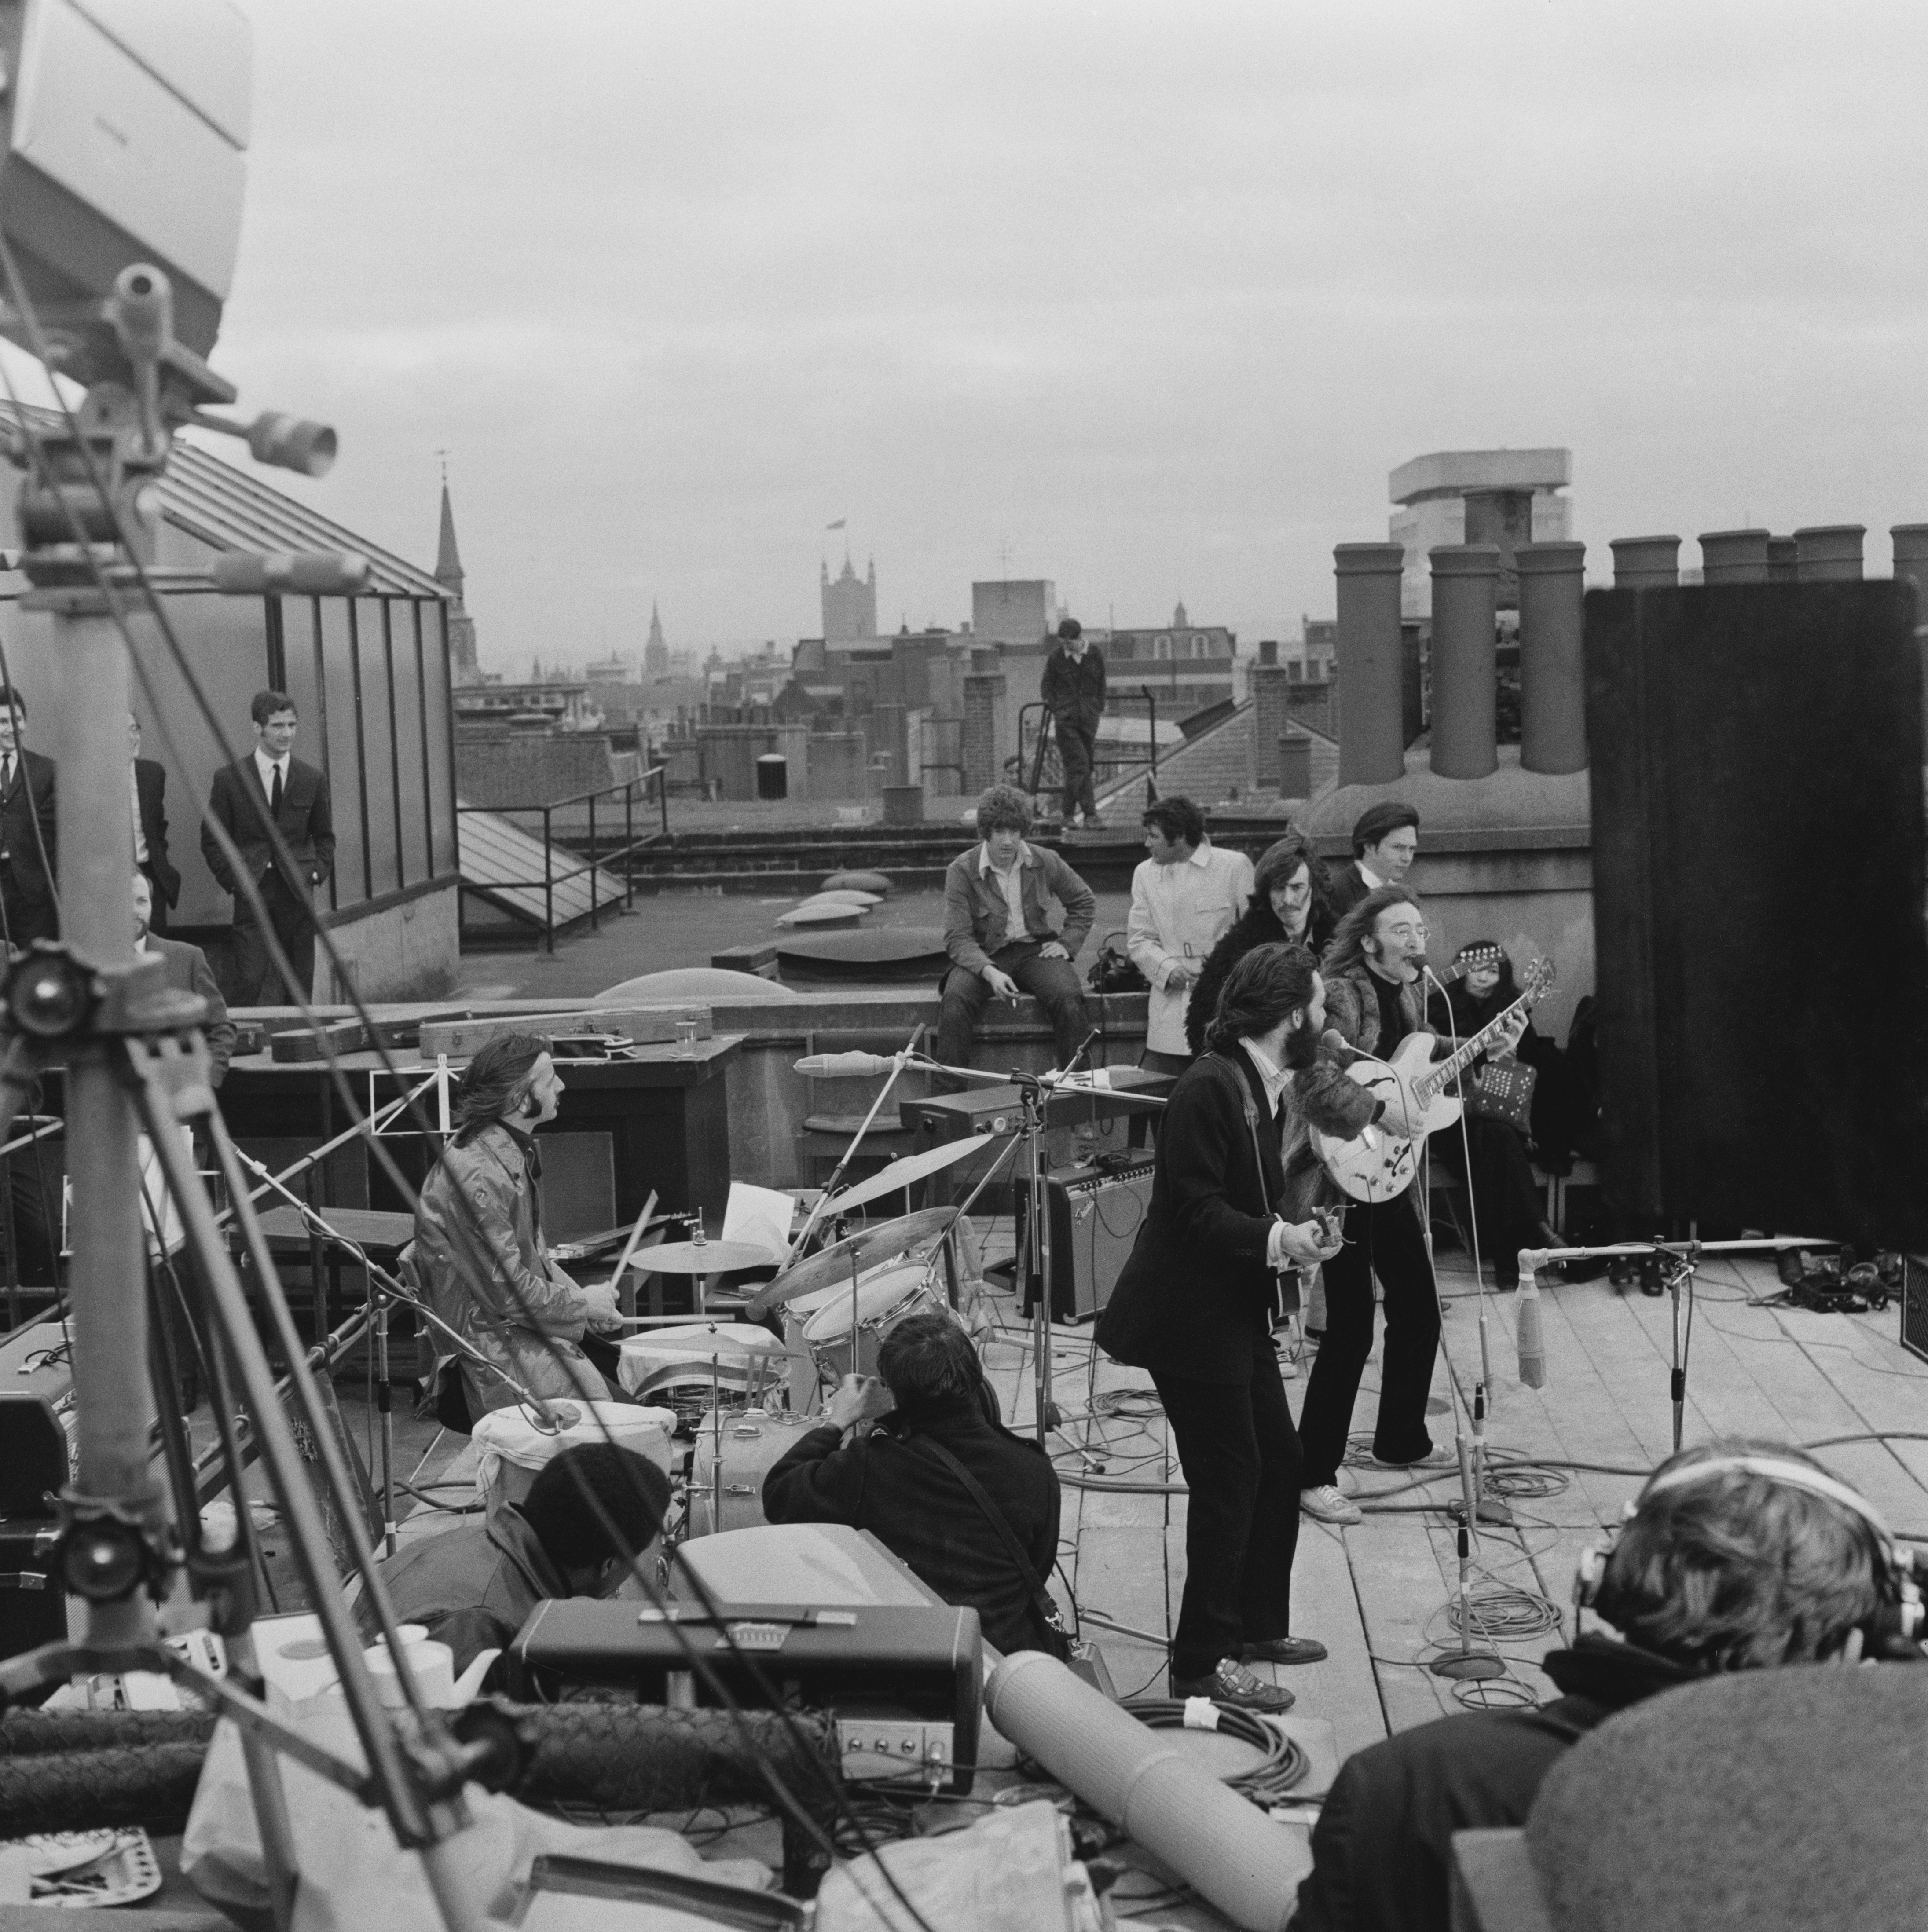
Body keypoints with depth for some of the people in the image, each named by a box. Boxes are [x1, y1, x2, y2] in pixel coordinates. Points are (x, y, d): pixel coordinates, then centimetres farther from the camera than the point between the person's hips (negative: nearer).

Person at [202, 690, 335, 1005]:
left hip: (297, 892, 2)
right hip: (252, 892, -2)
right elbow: (212, 838, 6)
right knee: (252, 984, -10)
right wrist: (231, 879, -4)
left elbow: (324, 835, 18)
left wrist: (318, 871, 3)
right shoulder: (229, 778, 1)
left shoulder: (313, 779, 8)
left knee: (299, 987, 5)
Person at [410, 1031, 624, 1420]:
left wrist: (578, 1298, 3)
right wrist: (582, 1306, -10)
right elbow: (507, 1291, -23)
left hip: (521, 1319, 10)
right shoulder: (476, 1176, -25)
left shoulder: (515, 1150, 7)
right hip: (487, 1341, -10)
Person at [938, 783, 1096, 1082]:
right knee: (955, 1002, -33)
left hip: (1035, 950, 2)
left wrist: (1067, 944, 4)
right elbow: (958, 938, -12)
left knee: (1068, 1000, -29)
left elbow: (1084, 901, 18)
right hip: (984, 956, -2)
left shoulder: (1045, 862, 0)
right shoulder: (962, 870, -8)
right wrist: (990, 972, -29)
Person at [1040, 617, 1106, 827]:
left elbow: (1101, 684, 15)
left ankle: (1070, 813, 17)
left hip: (1088, 718, 3)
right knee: (1079, 763, -13)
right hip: (1066, 718, -3)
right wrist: (1054, 708, -3)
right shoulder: (1056, 658, -2)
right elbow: (1046, 685, 8)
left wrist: (1099, 707, 11)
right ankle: (1089, 812, -15)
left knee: (1088, 764, 5)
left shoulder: (1094, 656, 2)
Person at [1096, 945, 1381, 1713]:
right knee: (1229, 1479, -5)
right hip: (1189, 1315, -10)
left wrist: (1293, 1231, 0)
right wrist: (1276, 1237, -30)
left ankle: (1257, 1625, 30)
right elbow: (1196, 1210, -22)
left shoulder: (1271, 1085, 10)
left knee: (1279, 1463, 15)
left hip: (1238, 1309, 10)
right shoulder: (1208, 1087, -21)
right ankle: (1202, 1661, 6)